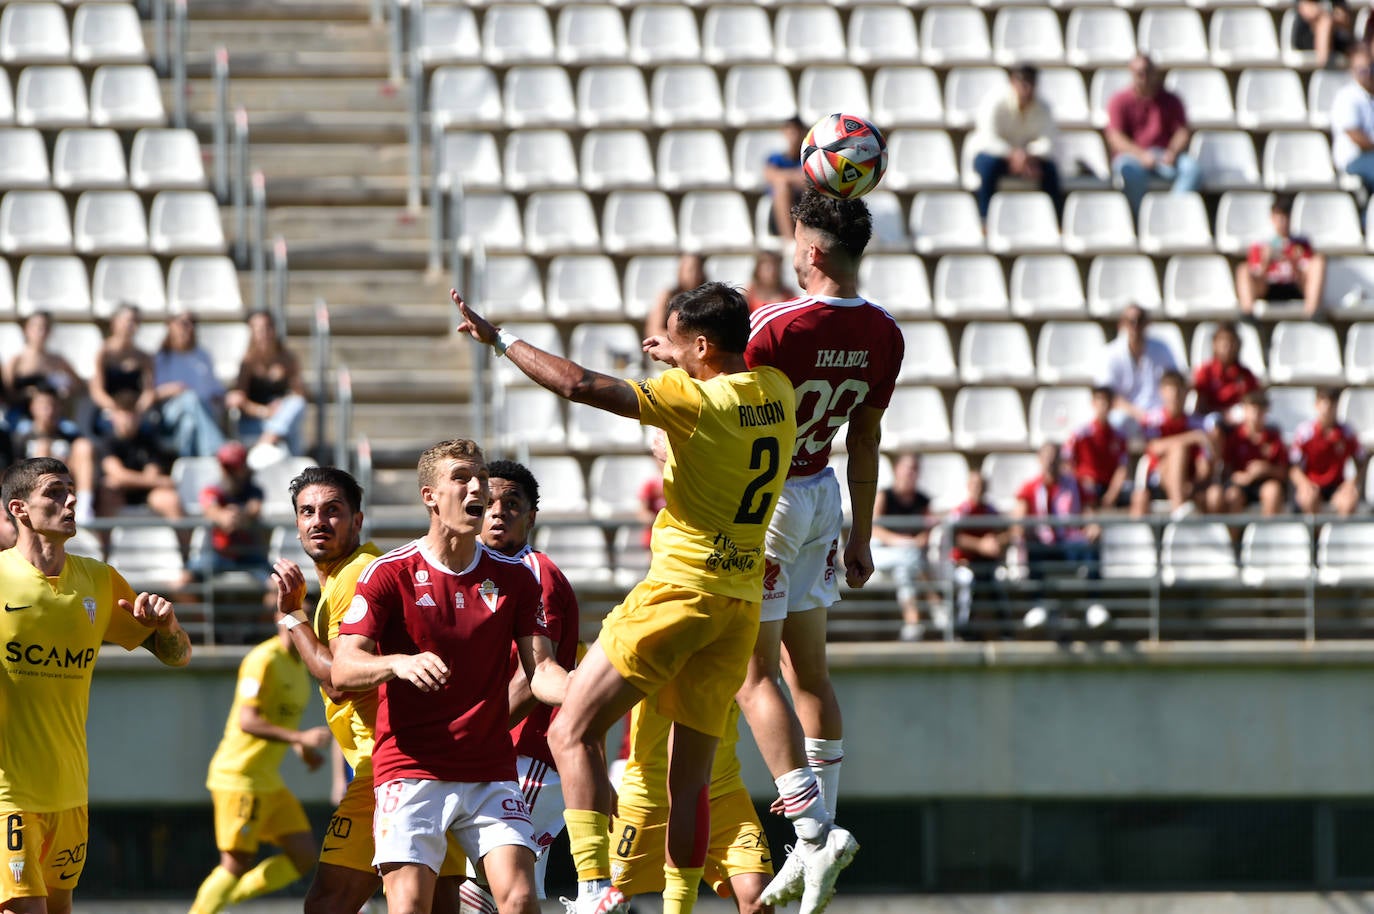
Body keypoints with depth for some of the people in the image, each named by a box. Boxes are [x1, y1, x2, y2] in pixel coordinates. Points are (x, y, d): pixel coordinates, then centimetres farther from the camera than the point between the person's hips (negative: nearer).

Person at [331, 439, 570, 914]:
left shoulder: (515, 578, 9)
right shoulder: (389, 573, -1)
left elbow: (540, 670, 3)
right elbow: (342, 670, -10)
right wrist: (398, 664, -32)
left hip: (492, 774, 2)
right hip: (410, 769, -2)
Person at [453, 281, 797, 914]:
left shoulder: (698, 400, -16)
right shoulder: (777, 392, 5)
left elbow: (581, 386, -22)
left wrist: (502, 340, -13)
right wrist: (678, 360, 33)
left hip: (680, 590, -8)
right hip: (742, 604, 8)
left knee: (572, 732, -4)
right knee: (691, 767, 12)